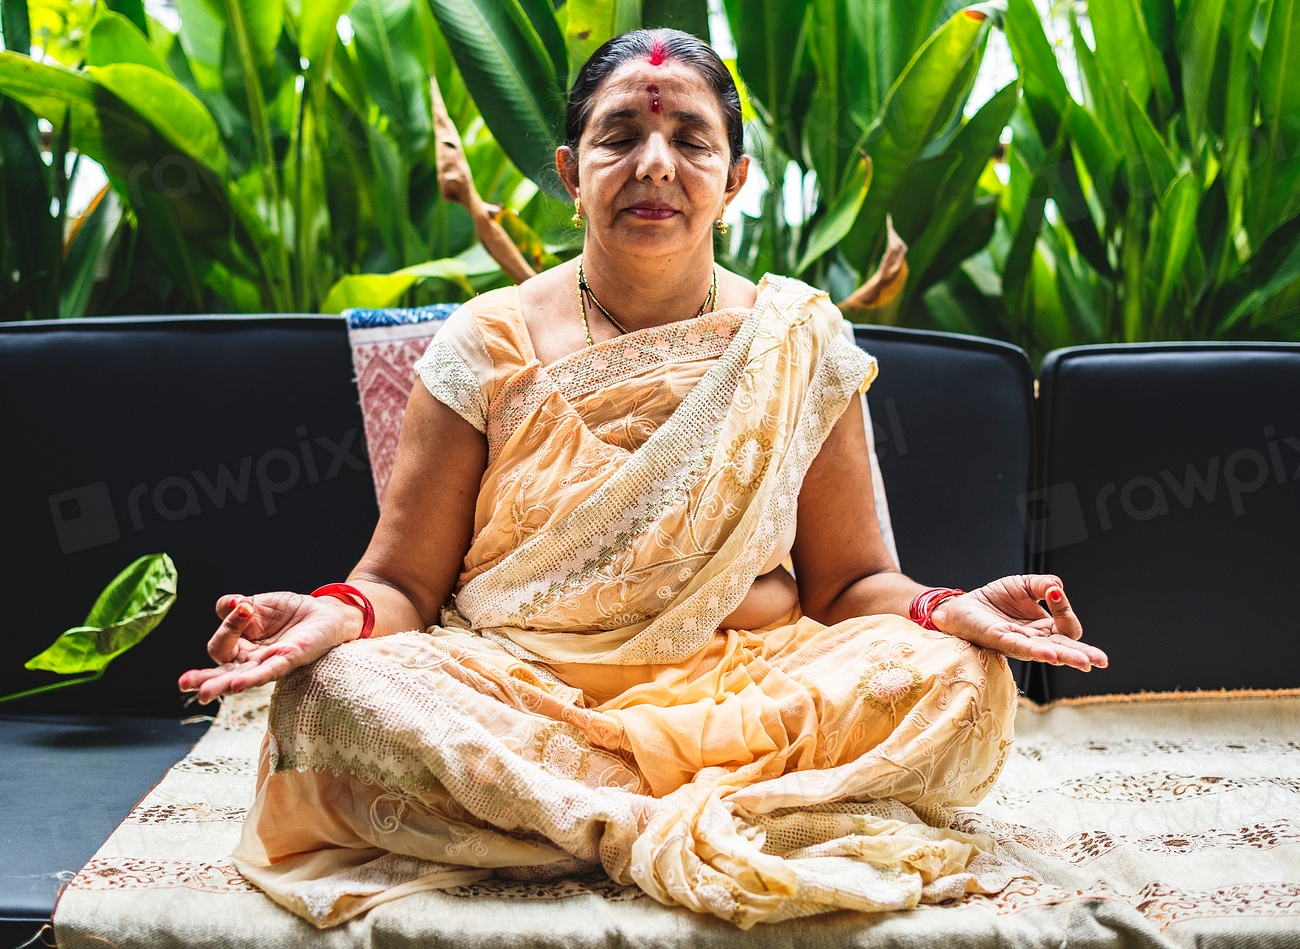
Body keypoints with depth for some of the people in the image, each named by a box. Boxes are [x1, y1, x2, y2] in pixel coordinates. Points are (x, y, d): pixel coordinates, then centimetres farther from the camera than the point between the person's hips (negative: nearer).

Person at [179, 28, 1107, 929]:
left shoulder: (799, 344, 5)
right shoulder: (490, 346, 2)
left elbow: (847, 579, 7)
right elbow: (403, 582, 2)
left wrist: (945, 611, -15)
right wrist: (338, 616, -21)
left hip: (746, 687, 1)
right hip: (515, 698, 0)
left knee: (960, 681, -23)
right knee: (332, 693, -29)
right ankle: (724, 820, -23)